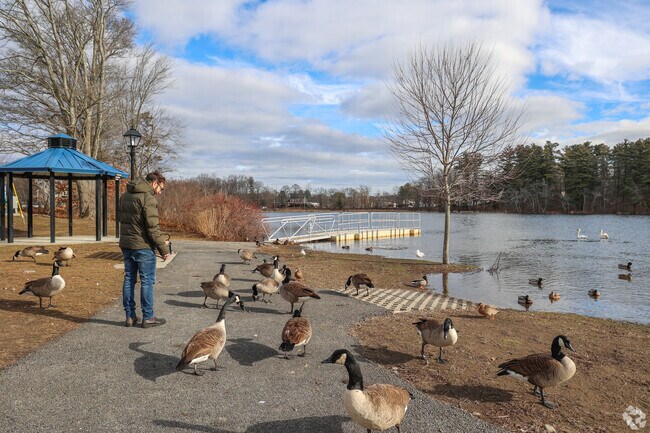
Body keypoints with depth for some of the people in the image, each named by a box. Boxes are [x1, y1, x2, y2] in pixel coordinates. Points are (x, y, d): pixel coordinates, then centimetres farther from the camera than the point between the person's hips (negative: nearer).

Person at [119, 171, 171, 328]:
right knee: (147, 281, 1)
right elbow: (153, 227, -19)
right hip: (143, 246, -8)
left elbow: (124, 220, 17)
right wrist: (164, 248, -11)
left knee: (129, 280, 12)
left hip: (126, 244, 8)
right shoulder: (148, 198, -15)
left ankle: (130, 316, 19)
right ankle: (148, 317, 8)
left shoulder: (125, 195, 13)